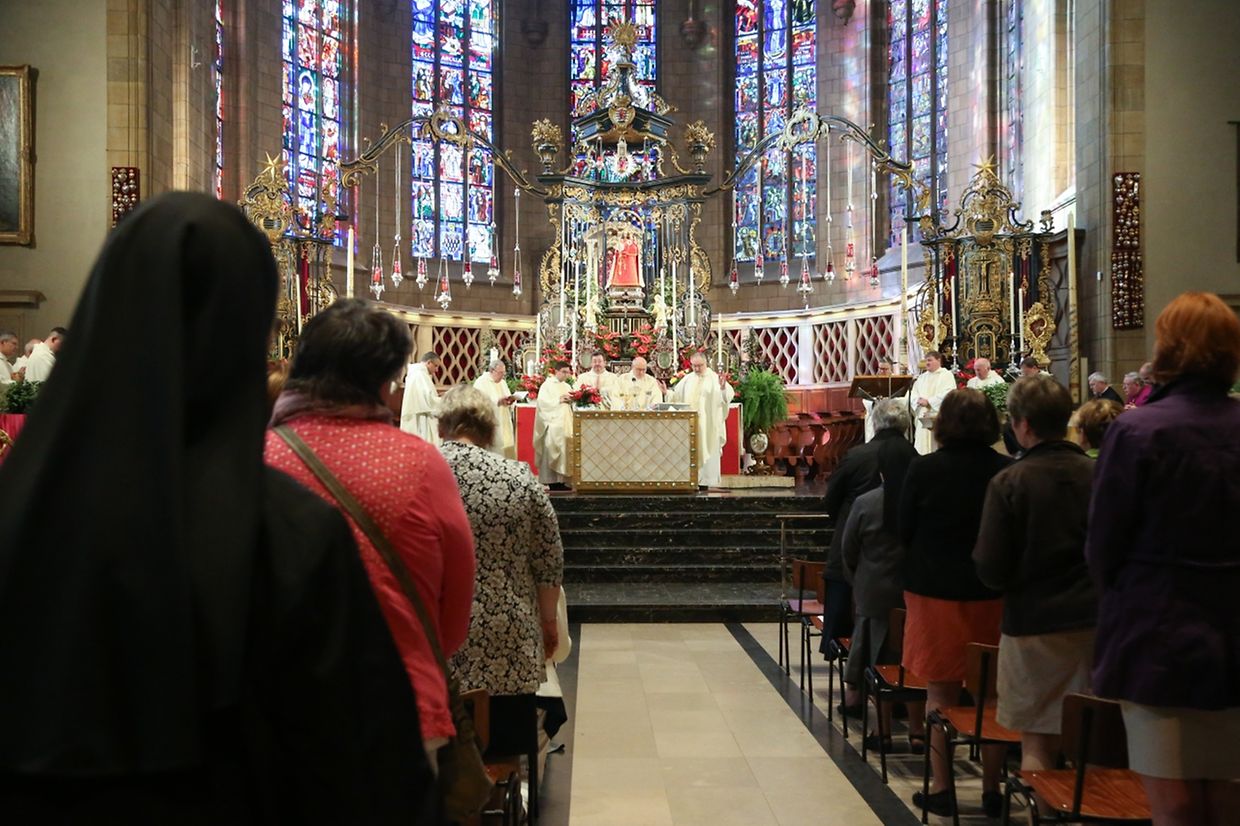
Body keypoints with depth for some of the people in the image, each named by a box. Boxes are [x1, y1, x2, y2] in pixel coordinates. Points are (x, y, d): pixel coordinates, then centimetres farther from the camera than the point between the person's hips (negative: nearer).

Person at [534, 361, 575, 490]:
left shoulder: (567, 386, 18)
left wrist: (572, 400, -4)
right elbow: (542, 402, -13)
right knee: (552, 451, -8)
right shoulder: (547, 385, -1)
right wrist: (559, 399, -16)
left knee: (565, 451, 1)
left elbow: (572, 405, 18)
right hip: (553, 425, -6)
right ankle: (552, 481, -7)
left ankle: (561, 479, 4)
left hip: (566, 424, 6)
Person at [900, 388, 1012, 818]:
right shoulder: (1007, 470, -7)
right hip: (992, 594, 2)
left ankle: (941, 788, 12)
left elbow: (904, 529, -2)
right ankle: (991, 788, 19)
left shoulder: (923, 469, -11)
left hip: (935, 592, -2)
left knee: (941, 694, 8)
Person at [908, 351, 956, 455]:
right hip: (924, 416, 6)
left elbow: (947, 394, -13)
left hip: (940, 416, -6)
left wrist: (928, 401, -14)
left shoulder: (947, 375, 0)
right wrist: (919, 400, -9)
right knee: (922, 448, 2)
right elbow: (913, 394, 14)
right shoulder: (922, 377, 20)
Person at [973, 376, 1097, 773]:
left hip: (1034, 624, -3)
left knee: (1037, 743, 6)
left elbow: (991, 570, -12)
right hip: (1095, 620, 4)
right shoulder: (1097, 474, -3)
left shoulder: (1009, 482, -12)